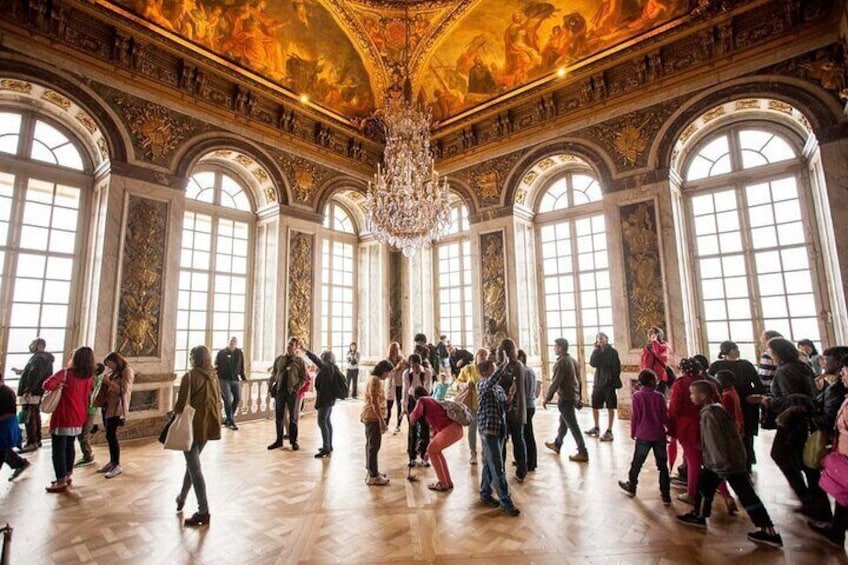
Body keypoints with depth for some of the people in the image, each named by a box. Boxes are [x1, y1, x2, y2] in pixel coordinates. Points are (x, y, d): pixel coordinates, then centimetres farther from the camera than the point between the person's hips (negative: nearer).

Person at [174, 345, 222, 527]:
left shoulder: (190, 376, -15)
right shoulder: (213, 376, 4)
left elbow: (181, 404, -14)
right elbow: (218, 401, 10)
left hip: (193, 426, -6)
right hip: (208, 425, 7)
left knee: (195, 468, 2)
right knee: (192, 463, 26)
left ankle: (203, 512, 6)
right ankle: (182, 497, 44)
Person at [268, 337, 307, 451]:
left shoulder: (299, 361, -4)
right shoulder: (279, 359, 5)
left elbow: (304, 378, -2)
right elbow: (274, 374, 10)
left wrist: (297, 388, -12)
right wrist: (270, 386, 1)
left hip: (292, 392, -3)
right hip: (279, 390, 3)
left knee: (293, 418, 6)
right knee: (279, 417, 11)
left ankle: (294, 441, 17)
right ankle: (279, 440, 24)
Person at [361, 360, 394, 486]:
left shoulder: (372, 378, 13)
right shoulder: (375, 380, -19)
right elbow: (375, 402, -24)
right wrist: (381, 420, -23)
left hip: (368, 416, 11)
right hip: (373, 417, -11)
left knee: (370, 444, 17)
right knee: (374, 446, -4)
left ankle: (371, 470, 28)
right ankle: (373, 476, 2)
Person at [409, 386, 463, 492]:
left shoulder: (421, 400, 7)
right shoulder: (433, 400, 30)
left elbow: (415, 416, -10)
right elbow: (435, 425, 34)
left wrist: (410, 418, 15)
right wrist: (433, 441, 40)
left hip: (450, 429, -8)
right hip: (457, 428, 8)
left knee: (431, 450, 13)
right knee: (436, 450, 24)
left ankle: (443, 484, 16)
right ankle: (448, 481, 29)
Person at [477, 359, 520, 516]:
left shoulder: (498, 387, 11)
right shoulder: (482, 384, -12)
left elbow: (504, 407, 14)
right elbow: (492, 380, -35)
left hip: (500, 429, 7)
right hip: (488, 429, -7)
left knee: (489, 464, 17)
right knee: (497, 467, -4)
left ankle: (485, 494, 29)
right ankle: (505, 501, 3)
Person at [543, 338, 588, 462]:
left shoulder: (561, 362, -19)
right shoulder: (572, 359, 8)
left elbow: (555, 383, -20)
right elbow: (578, 379, 14)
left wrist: (547, 398, -12)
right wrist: (578, 396, 21)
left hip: (566, 398, -10)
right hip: (573, 396, 10)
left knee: (573, 426, -2)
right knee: (563, 422, 21)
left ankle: (583, 453, 4)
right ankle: (557, 445, 35)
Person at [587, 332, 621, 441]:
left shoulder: (612, 351, -4)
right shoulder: (597, 352, 8)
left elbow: (617, 367, -7)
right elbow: (592, 363, -6)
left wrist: (613, 380, -13)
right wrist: (596, 350, -9)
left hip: (609, 383, -5)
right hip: (598, 382, 5)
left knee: (610, 407, 2)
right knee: (595, 406, 12)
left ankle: (609, 431, 9)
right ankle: (596, 428, 28)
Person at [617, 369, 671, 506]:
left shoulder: (637, 396, -8)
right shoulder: (660, 396, -4)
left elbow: (634, 416, -6)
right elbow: (665, 416, 1)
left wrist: (633, 432, 6)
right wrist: (670, 430, 17)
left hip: (643, 435, -1)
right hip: (659, 435, 2)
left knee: (637, 462, 14)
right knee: (663, 465, 10)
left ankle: (631, 486, 29)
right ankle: (666, 496, 13)